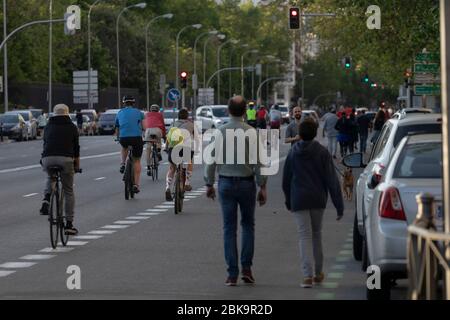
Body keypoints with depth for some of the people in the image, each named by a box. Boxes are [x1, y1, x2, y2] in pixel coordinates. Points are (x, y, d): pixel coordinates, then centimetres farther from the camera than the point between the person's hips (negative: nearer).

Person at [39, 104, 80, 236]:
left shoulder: (49, 126, 22)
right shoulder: (71, 127, 16)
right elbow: (76, 147, 16)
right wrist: (77, 164, 28)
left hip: (47, 158, 2)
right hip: (65, 159, -2)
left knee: (50, 178, 36)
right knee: (68, 191, 11)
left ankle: (46, 199, 8)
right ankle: (69, 224, 9)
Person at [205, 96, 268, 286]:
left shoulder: (220, 132, -5)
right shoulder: (252, 133, -8)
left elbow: (212, 160, -2)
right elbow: (259, 162, -8)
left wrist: (209, 184, 9)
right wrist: (262, 187, -2)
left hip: (226, 183, 1)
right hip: (247, 183, -1)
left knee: (229, 228, 5)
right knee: (248, 224, 15)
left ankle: (232, 274, 3)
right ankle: (246, 267, 5)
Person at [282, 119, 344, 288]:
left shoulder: (293, 153, 1)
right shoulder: (322, 152, -4)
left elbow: (286, 180, 10)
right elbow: (332, 180, -7)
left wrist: (288, 201, 24)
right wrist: (339, 205, -5)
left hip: (299, 200, 0)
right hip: (318, 199, 1)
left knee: (305, 236, -3)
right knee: (316, 234, 17)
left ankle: (307, 275, -16)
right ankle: (318, 273, 26)